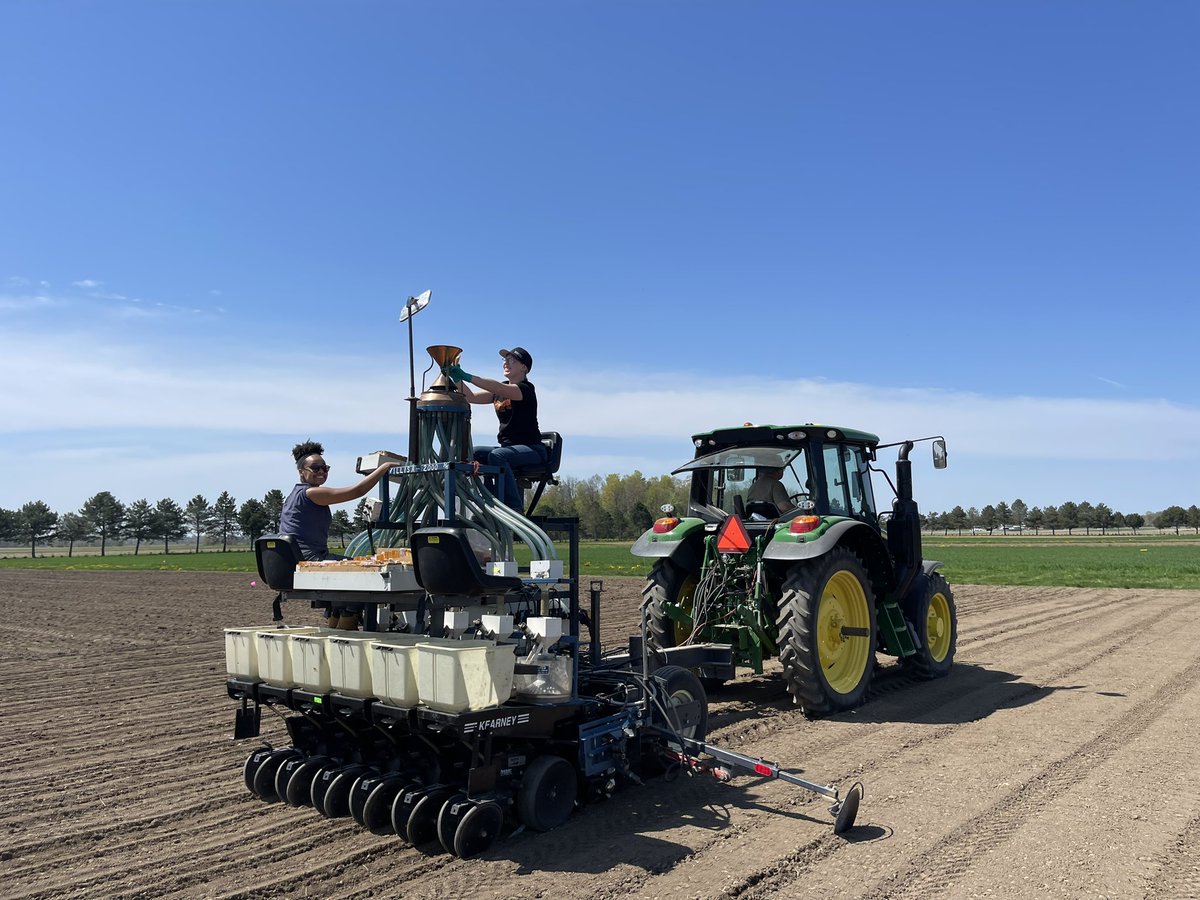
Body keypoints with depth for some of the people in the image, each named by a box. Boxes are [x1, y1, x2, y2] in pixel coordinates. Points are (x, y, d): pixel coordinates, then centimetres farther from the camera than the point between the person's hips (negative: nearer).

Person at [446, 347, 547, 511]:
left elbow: (500, 389, -28)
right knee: (474, 453, -12)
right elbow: (472, 397, 7)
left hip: (531, 449, -8)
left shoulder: (526, 388, -9)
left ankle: (515, 508, -30)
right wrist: (457, 379, -10)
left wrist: (467, 376, -33)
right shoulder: (498, 392, 16)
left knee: (496, 455, -33)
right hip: (509, 447, 8)